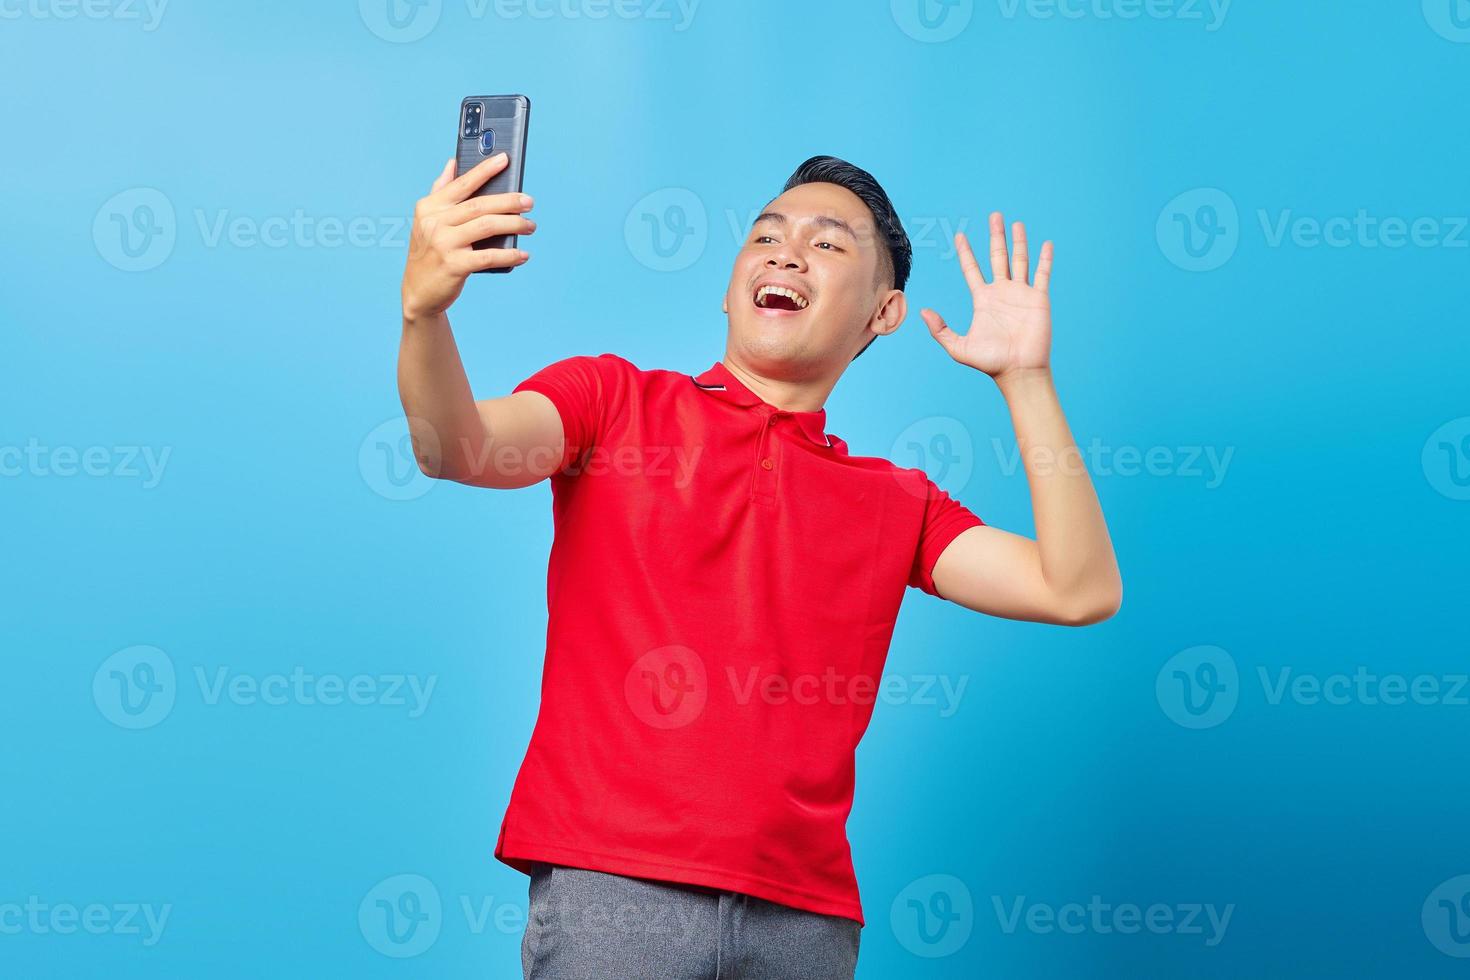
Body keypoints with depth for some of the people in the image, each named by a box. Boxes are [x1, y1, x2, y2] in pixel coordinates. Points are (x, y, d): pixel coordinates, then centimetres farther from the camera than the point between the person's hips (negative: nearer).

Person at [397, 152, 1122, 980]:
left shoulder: (896, 504, 15)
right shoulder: (615, 399, 9)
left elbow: (1080, 591, 4)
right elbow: (459, 447, -8)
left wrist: (1025, 378, 1)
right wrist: (425, 308, -29)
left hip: (804, 913, 2)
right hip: (609, 880, -2)